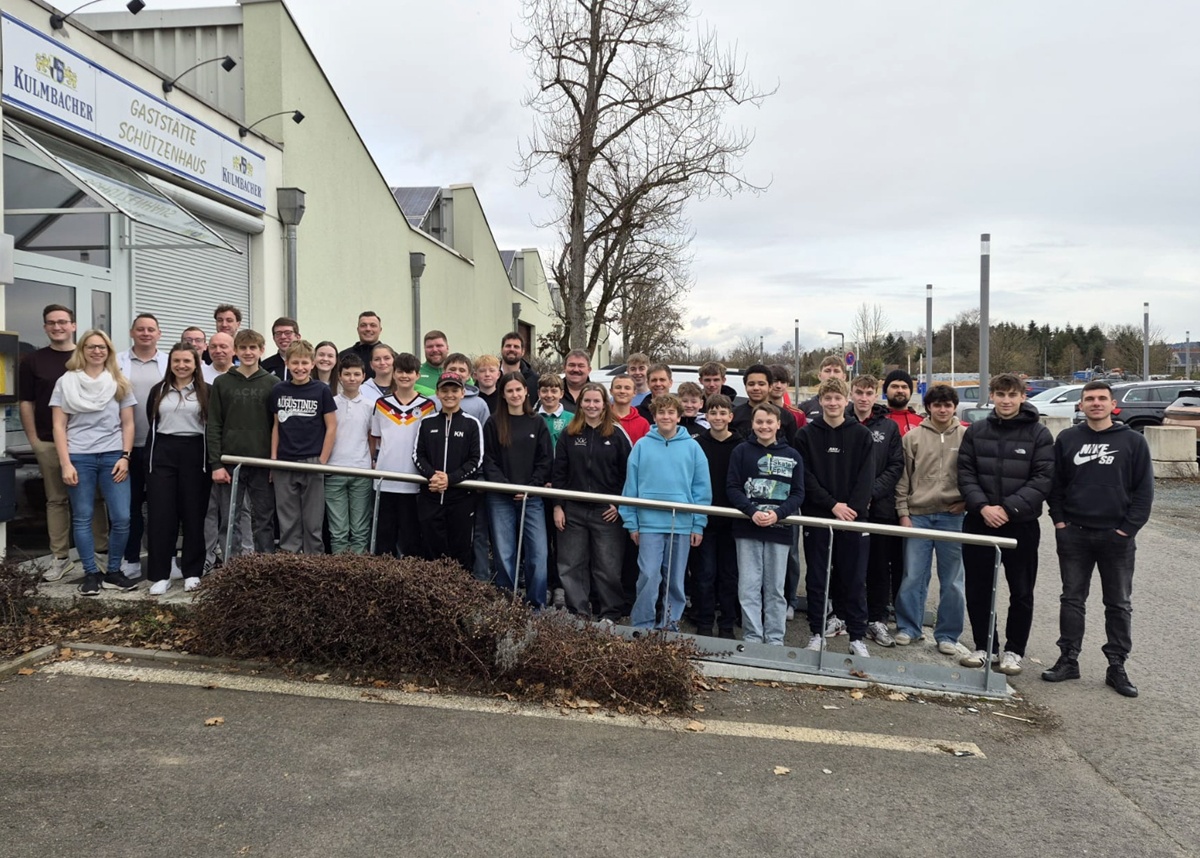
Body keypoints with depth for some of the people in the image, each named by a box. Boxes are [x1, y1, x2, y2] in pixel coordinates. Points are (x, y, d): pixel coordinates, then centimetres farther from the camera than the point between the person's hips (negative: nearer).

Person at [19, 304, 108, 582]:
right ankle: (60, 557, 13)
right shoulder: (32, 361, 6)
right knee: (56, 499, 7)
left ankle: (103, 550, 13)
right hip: (49, 443, 1)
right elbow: (26, 403, 6)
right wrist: (34, 440, 0)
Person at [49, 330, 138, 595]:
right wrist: (65, 463, -7)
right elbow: (59, 426, 1)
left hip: (113, 457, 1)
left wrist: (125, 457, -2)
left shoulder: (120, 383, 10)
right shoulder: (66, 382, 5)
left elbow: (128, 424, 9)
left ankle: (113, 571, 11)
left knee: (122, 517, -4)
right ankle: (91, 573, 12)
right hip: (79, 457, -1)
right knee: (82, 518, 2)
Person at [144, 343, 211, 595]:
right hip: (162, 455, 2)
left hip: (195, 455, -2)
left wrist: (212, 462, -6)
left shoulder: (206, 392, 3)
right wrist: (149, 459, 7)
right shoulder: (158, 391, 12)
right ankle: (160, 575, 4)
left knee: (193, 514, 3)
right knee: (160, 515, -1)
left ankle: (192, 572, 12)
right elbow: (152, 426, 12)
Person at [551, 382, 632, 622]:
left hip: (606, 511, -2)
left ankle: (610, 614, 14)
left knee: (608, 566, 1)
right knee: (572, 565, 6)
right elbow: (558, 472, 5)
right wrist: (557, 506, -1)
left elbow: (627, 472, 2)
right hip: (573, 510, 2)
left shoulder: (616, 435, 1)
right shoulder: (569, 435, 6)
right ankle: (577, 612, 16)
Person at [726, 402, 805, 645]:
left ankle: (775, 639, 18)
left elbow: (798, 493, 2)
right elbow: (732, 487, -3)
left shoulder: (792, 456, 5)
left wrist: (778, 514, -15)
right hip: (747, 528, -1)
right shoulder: (742, 451, 3)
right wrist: (752, 512, -17)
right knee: (749, 587, 1)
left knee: (775, 589, 8)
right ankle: (752, 638, 11)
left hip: (779, 530, 1)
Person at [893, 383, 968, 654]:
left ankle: (947, 634, 17)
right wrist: (903, 513, 1)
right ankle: (909, 627, 18)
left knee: (952, 580, 5)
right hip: (918, 515, 0)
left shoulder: (967, 437, 3)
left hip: (952, 517, 0)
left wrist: (967, 500, -4)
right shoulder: (913, 437, 4)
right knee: (913, 576, 3)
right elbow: (903, 479, 5)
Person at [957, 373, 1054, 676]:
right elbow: (965, 473, 1)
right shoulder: (976, 431, 5)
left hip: (1021, 525, -2)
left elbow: (1043, 479, -8)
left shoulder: (1039, 434, -2)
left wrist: (1008, 508, -17)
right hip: (979, 522, 2)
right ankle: (983, 645, 23)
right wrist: (982, 506, -14)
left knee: (1021, 592, 7)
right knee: (978, 589, 9)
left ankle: (1014, 650, 21)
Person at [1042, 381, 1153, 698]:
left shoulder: (1133, 441, -1)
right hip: (1073, 534, 1)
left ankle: (1117, 667, 16)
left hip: (1117, 537, -1)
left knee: (1119, 604, 7)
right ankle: (1068, 660, 17)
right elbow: (1055, 483, 8)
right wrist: (1059, 520, -1)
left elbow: (1144, 489, -1)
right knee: (1072, 599, 8)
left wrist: (1128, 528, -9)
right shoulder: (1066, 439, 4)